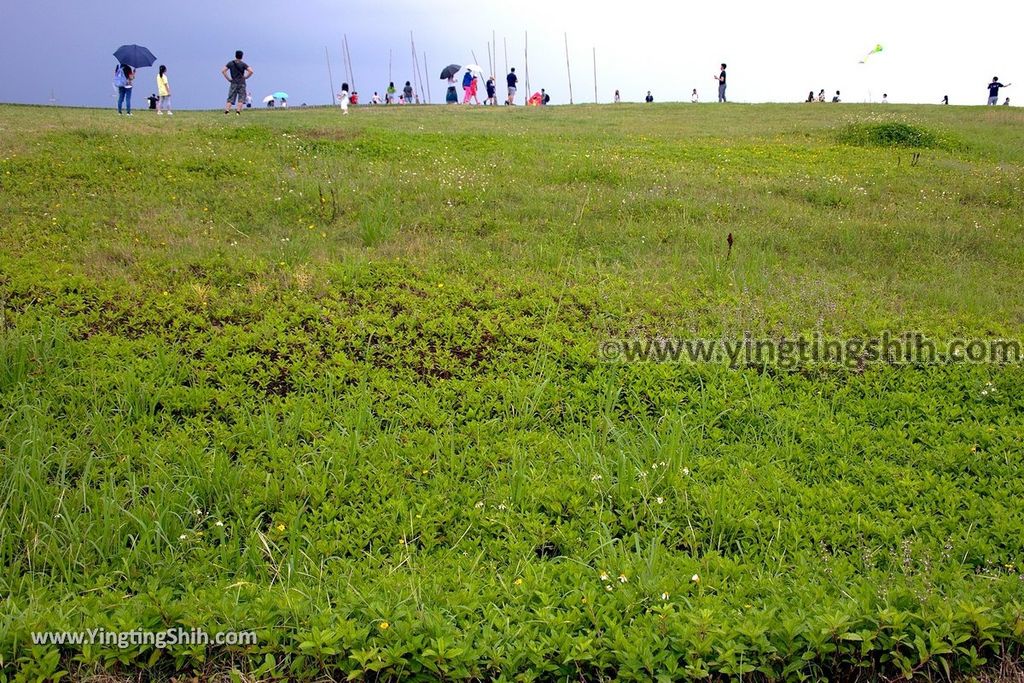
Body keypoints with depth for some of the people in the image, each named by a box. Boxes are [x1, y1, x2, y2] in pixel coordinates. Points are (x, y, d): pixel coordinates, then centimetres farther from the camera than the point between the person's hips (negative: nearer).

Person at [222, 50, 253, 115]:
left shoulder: (230, 63, 5)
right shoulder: (243, 64, -2)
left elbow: (223, 71, 0)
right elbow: (251, 71, -13)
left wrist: (228, 79, 4)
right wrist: (246, 77, -1)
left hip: (233, 83, 2)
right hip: (241, 83, -2)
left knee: (230, 98, 4)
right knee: (241, 98, 1)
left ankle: (226, 110, -10)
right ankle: (238, 112, -10)